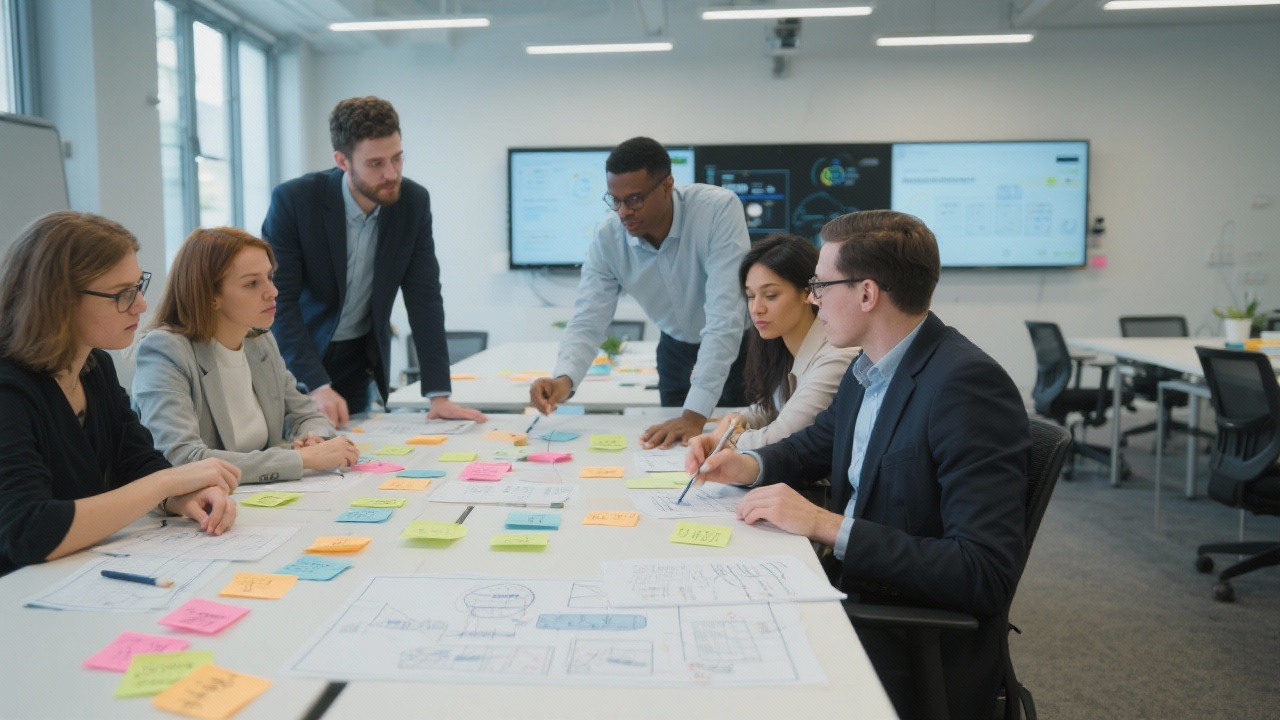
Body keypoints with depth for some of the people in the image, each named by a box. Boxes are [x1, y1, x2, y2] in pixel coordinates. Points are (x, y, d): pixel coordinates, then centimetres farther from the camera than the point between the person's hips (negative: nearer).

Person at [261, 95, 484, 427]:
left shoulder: (414, 201, -12)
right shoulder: (293, 200, -20)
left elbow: (424, 298, -11)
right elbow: (278, 300, -19)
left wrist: (439, 395, -17)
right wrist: (318, 385, -28)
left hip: (360, 361, 3)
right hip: (294, 359, -2)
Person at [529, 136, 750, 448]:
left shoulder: (719, 209, -31)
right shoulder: (608, 239, -18)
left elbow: (724, 314, -37)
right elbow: (588, 322, -18)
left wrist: (695, 414, -43)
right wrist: (564, 379, -40)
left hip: (740, 344, -3)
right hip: (678, 349, 3)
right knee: (672, 444, 9)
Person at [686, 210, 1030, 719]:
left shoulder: (966, 384, -23)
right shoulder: (870, 370, 3)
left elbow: (986, 574, -27)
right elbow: (813, 446, 22)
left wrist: (826, 525, -26)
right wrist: (746, 466, 1)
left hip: (919, 657, -7)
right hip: (852, 592, 8)